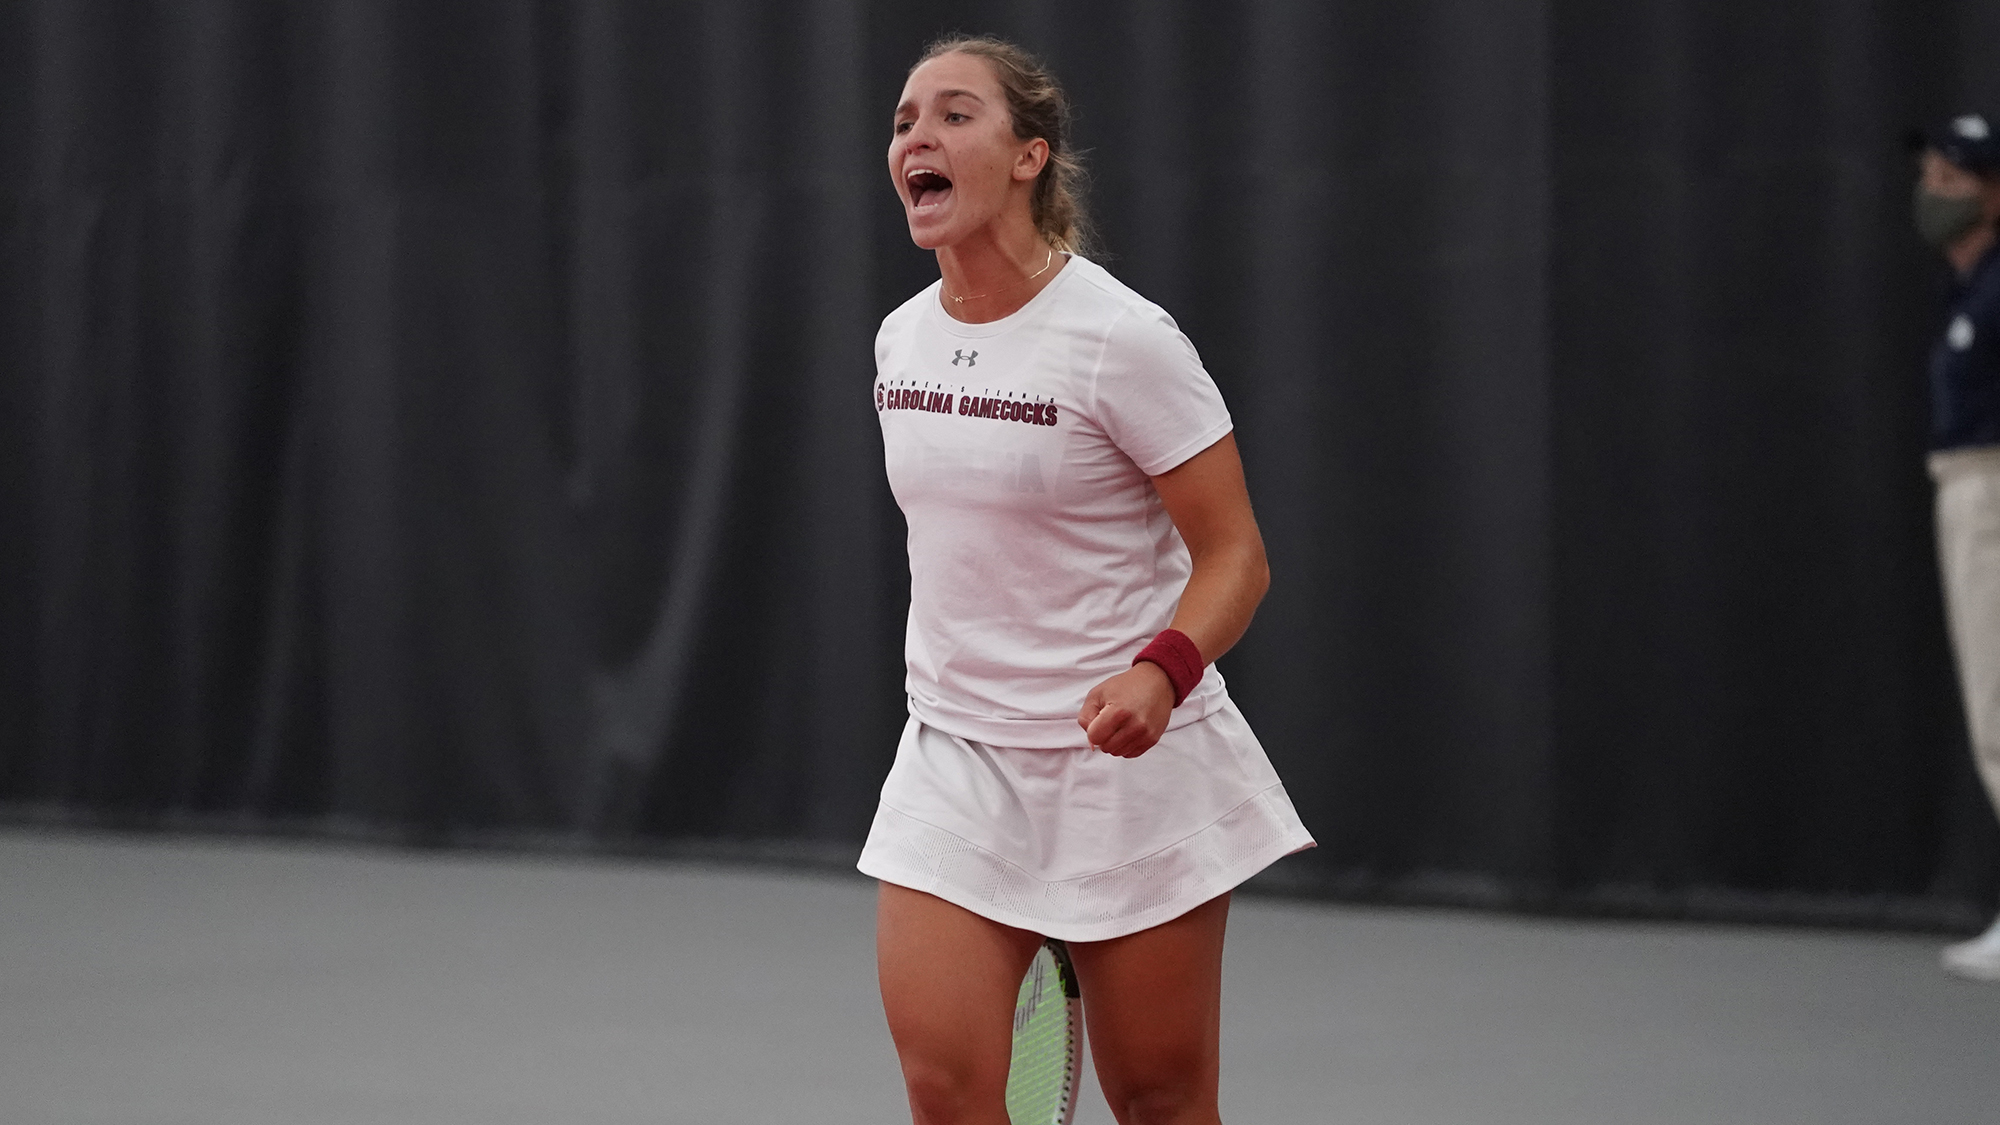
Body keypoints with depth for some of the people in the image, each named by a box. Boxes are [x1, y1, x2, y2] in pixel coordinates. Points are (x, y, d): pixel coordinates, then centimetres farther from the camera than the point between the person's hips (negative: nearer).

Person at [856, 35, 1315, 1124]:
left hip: (1122, 758, -5)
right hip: (953, 756, 5)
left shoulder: (1121, 337, -14)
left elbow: (1234, 555, -12)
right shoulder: (900, 339, 6)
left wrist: (1160, 674, -30)